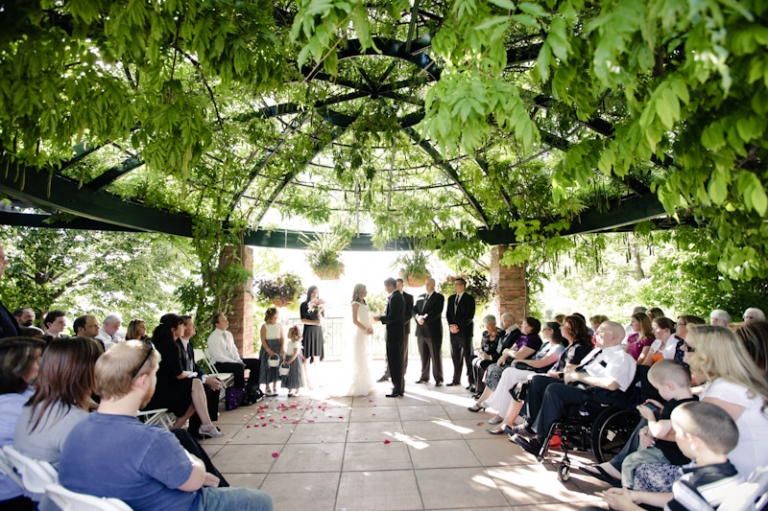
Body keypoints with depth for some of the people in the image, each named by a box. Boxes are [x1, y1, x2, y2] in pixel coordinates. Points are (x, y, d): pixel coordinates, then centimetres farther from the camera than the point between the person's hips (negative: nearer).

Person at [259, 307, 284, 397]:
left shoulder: (279, 326, 4)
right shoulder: (264, 326, -5)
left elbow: (283, 338, 2)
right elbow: (263, 340, -9)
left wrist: (282, 349, -10)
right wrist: (269, 350, -18)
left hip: (278, 350, 3)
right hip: (267, 350, -3)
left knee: (277, 367, 5)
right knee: (267, 368, -1)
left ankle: (274, 387, 16)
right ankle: (268, 388, 10)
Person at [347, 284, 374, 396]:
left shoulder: (365, 303, 14)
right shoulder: (355, 304, -9)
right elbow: (354, 320, -16)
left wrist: (371, 328, -1)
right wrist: (365, 329, -16)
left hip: (366, 335, 8)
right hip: (360, 334, -8)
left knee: (366, 359, 14)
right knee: (360, 360, -4)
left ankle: (366, 384, 24)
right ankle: (358, 387, 2)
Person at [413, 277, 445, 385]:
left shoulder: (439, 297, -1)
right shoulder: (420, 297, 18)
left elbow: (436, 312, -13)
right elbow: (414, 310, 10)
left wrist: (425, 319, -18)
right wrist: (418, 317, -11)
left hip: (433, 330, -5)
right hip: (421, 330, 5)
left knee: (436, 355, 0)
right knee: (423, 355, 10)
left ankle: (438, 379, 6)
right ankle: (424, 377, 19)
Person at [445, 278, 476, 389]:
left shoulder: (469, 298, -3)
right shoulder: (451, 298, 16)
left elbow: (469, 316, -10)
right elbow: (448, 314, 13)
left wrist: (458, 326, -13)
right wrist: (451, 326, -3)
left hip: (465, 331, -6)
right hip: (453, 331, 6)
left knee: (468, 356, -5)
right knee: (455, 356, 8)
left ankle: (472, 382, -2)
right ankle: (456, 379, 17)